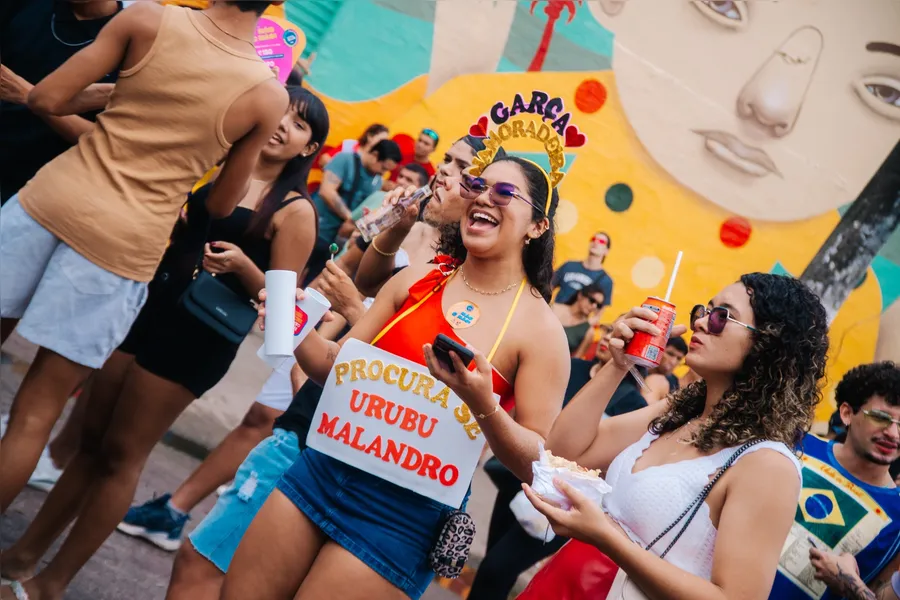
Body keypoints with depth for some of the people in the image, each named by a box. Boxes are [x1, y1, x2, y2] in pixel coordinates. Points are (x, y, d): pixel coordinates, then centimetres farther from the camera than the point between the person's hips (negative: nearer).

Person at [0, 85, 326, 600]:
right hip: (149, 311, 5)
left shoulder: (296, 211, -7)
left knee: (120, 455, 2)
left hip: (199, 338, -5)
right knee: (91, 439, 11)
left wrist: (242, 266, -25)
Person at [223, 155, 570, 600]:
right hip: (324, 470, 5)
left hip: (405, 515, -5)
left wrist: (483, 404, -27)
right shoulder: (416, 280, 4)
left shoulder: (540, 328, -9)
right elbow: (337, 367, 9)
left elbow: (539, 462, -10)